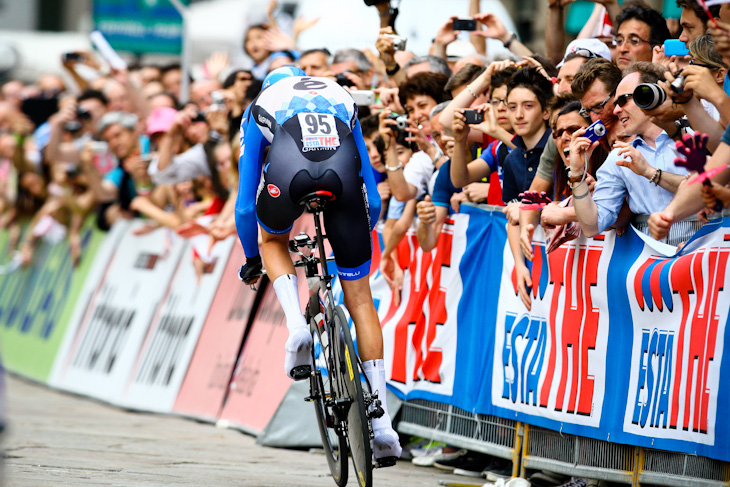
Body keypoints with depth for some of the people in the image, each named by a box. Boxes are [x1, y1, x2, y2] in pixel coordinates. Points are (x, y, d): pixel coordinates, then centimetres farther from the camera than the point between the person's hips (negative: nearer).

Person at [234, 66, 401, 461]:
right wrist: (365, 234, 57)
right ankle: (382, 422, 9)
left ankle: (296, 325, 9)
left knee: (273, 240, 36)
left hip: (289, 169, -1)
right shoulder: (341, 96, 41)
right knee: (359, 298, 13)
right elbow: (370, 190, 43)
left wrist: (251, 258, 49)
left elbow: (246, 201, 36)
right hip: (342, 172, 1)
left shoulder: (260, 107, 35)